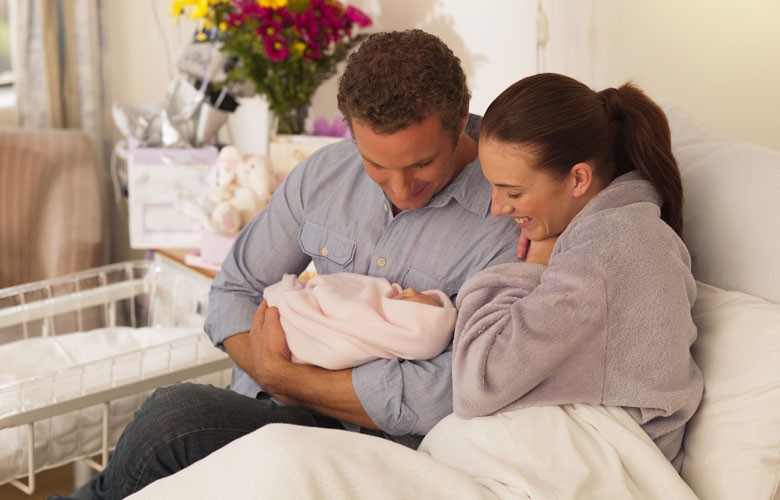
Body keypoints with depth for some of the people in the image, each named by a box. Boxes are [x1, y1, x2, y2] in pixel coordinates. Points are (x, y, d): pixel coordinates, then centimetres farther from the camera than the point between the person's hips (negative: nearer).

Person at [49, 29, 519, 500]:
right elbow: (235, 290, 12)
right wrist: (269, 372, -9)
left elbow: (438, 400, -19)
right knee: (176, 411, -26)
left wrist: (281, 373, -10)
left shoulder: (506, 222, -14)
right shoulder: (323, 173, 3)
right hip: (274, 410, 5)